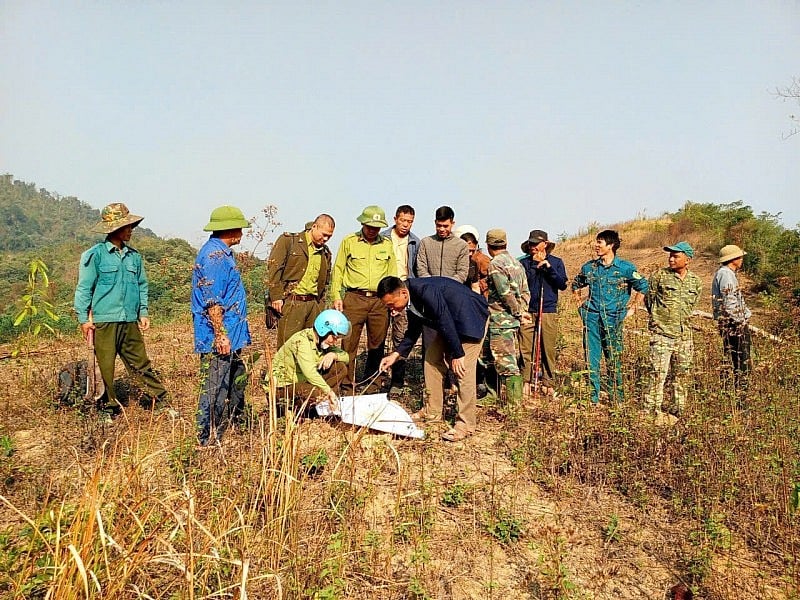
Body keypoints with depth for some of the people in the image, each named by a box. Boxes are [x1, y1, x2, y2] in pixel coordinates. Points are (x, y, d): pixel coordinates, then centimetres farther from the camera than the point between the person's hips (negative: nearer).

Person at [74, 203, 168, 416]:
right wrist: (84, 319, -4)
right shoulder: (95, 255, -4)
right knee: (104, 367, 3)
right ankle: (106, 408, 17)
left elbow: (142, 285, 19)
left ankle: (161, 402, 12)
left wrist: (143, 312, 14)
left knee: (141, 363, 8)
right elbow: (84, 288, -2)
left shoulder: (134, 256, 11)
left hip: (130, 321, 4)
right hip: (104, 321, -4)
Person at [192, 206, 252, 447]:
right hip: (218, 338, -11)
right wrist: (221, 335, -22)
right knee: (215, 389, -1)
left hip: (230, 336, 11)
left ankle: (231, 424, 35)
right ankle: (208, 439, 9)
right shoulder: (214, 255, -17)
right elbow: (212, 301, -22)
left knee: (238, 379, 21)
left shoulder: (222, 253, 16)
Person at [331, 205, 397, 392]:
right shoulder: (349, 241, 5)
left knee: (377, 345, 7)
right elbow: (338, 270, 7)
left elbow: (392, 273, 17)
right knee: (349, 343, -3)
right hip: (354, 298, -2)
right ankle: (347, 386, 8)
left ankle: (374, 385, 19)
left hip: (380, 300, 2)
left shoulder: (387, 244, 12)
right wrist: (337, 296, 0)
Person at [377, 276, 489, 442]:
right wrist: (396, 354, 2)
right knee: (432, 358, 8)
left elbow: (446, 322, -29)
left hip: (472, 318, -10)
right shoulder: (412, 299, -3)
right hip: (450, 322, 10)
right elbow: (414, 331, 10)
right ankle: (432, 411, 19)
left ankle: (466, 424, -4)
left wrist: (457, 354, -23)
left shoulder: (426, 291, -32)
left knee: (463, 369, -14)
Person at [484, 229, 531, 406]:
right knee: (511, 360, 16)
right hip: (514, 320, 9)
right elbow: (525, 292, 13)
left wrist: (519, 313, -9)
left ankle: (514, 402, -4)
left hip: (500, 320, -9)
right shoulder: (517, 263, 15)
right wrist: (521, 312, 6)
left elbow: (506, 293, -19)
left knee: (505, 362, -6)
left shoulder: (495, 264, -12)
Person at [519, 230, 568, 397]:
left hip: (549, 312, 0)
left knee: (548, 350, 1)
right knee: (526, 349, -3)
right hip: (527, 311, 1)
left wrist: (548, 267, -8)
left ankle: (548, 383, 10)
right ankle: (526, 382, 3)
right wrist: (535, 264, -5)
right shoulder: (524, 262, 11)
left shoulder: (556, 262, 10)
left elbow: (562, 284, -1)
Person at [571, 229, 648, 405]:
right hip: (592, 317, 3)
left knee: (614, 359, 5)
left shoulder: (625, 268, -2)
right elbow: (575, 285, 24)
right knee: (591, 358, 3)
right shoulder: (589, 267, 8)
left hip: (613, 319, -3)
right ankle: (593, 398, 11)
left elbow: (643, 287, 5)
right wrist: (580, 304, 14)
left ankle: (617, 399, 17)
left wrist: (631, 308, 2)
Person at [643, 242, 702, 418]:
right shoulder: (659, 276, -5)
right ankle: (651, 410, 0)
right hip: (662, 334, -4)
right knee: (658, 374, -7)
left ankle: (680, 410, 26)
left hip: (685, 336, 5)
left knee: (682, 375, 13)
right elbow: (649, 300, 4)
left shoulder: (696, 282, 6)